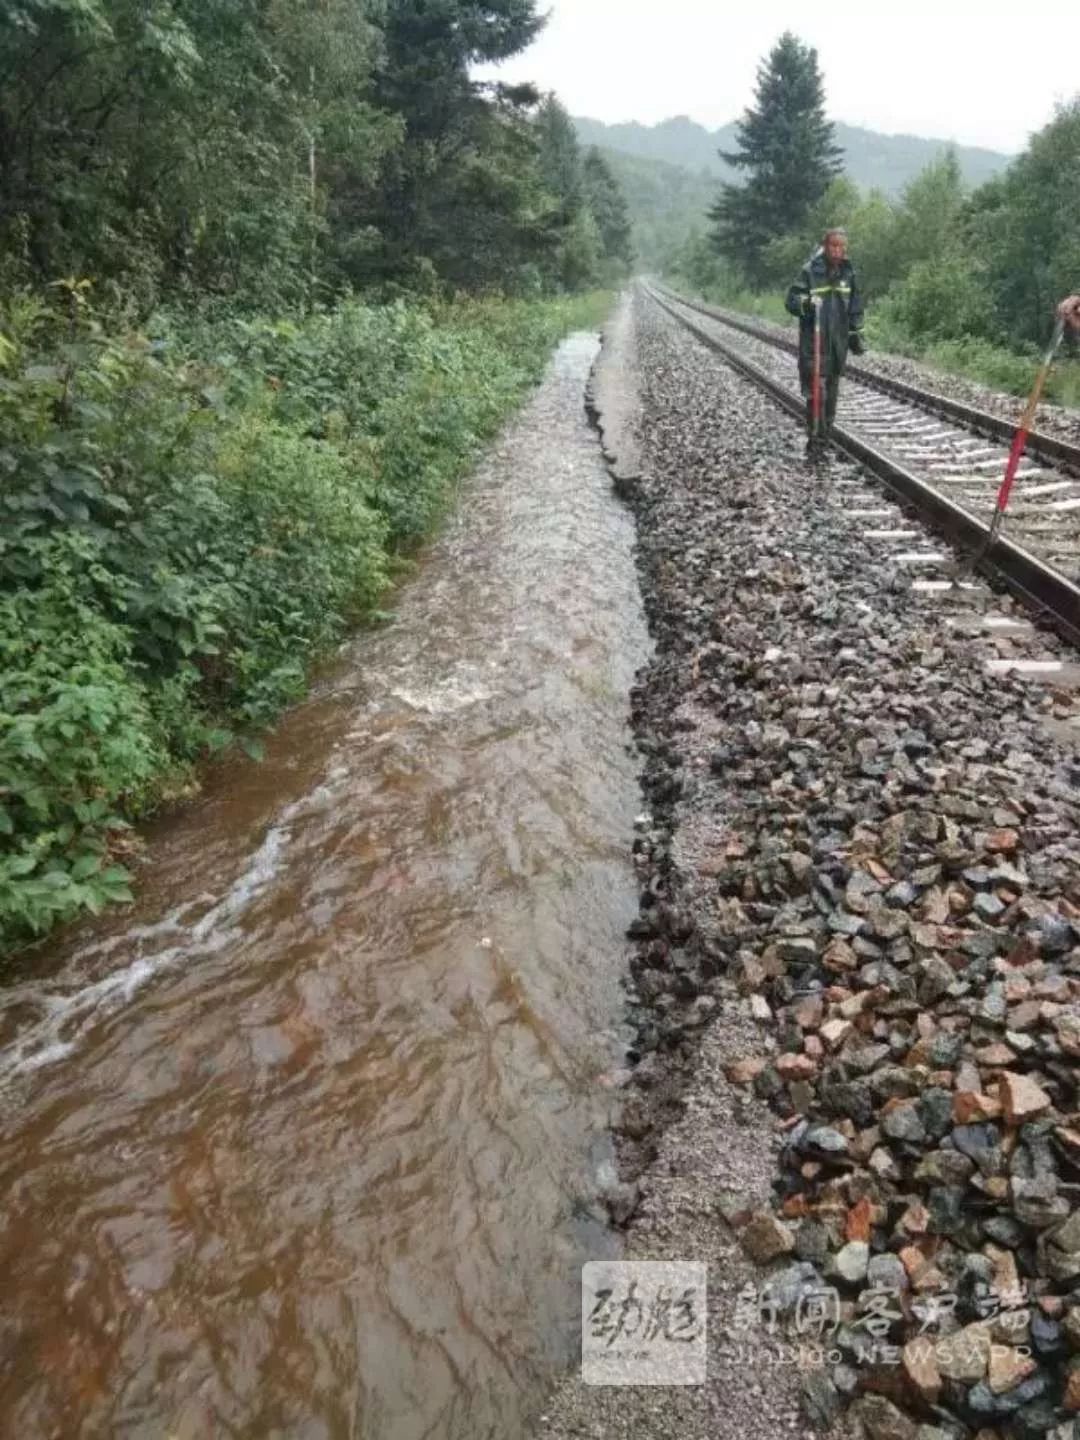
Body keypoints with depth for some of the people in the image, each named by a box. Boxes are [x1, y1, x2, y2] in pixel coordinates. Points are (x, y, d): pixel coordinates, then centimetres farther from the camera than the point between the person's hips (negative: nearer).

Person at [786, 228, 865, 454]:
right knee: (815, 388, -11)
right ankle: (815, 435, -8)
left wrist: (857, 334, 17)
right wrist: (807, 303, -29)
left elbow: (855, 308, 17)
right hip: (813, 340, -5)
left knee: (832, 388, 10)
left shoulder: (848, 272, 9)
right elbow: (792, 300, -9)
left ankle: (826, 431, 19)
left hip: (839, 341, 5)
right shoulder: (810, 271, -6)